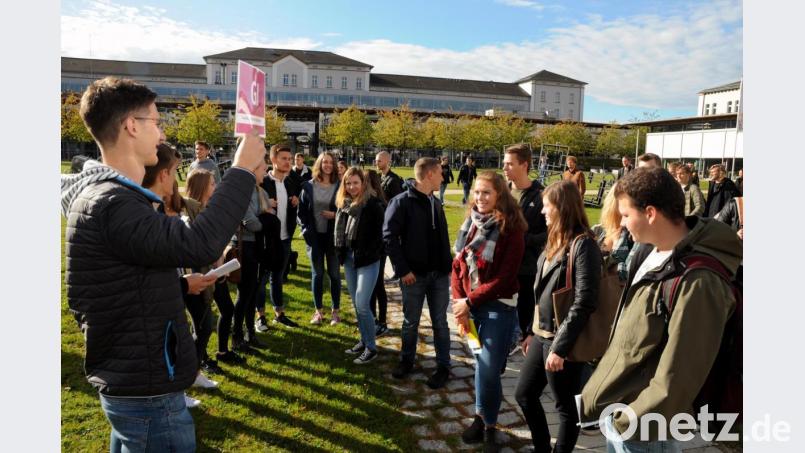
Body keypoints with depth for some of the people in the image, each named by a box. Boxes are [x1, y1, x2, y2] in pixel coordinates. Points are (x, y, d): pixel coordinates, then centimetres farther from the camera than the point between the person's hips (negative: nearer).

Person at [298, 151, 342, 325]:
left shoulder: (339, 186, -2)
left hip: (333, 236, -1)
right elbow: (301, 211, 4)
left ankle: (335, 311, 18)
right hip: (314, 236, 1)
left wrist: (336, 215, -16)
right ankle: (318, 311, 20)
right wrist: (306, 230, -6)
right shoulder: (308, 186, 2)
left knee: (334, 273, 7)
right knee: (317, 273, 9)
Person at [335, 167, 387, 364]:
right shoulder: (344, 204, 8)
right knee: (356, 304, 14)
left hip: (367, 261, -7)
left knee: (362, 305, -8)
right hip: (349, 259, 7)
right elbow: (338, 230, 17)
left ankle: (371, 347, 6)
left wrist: (368, 254, -16)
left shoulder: (373, 204, -12)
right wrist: (340, 252, 7)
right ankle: (364, 340, 28)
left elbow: (380, 233, -13)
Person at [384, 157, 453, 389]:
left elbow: (443, 238, 14)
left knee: (440, 322, 11)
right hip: (414, 275, -5)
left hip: (439, 274, 5)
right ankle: (406, 360, 31)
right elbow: (389, 237, -14)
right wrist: (403, 270, -16)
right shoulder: (402, 202, -10)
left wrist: (449, 265, 5)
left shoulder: (436, 204, 11)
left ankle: (443, 367, 22)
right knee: (410, 322, 11)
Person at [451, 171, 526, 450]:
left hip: (498, 307, -5)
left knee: (487, 369, 1)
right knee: (483, 366, 15)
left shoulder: (511, 230, -13)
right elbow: (457, 266, 5)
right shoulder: (470, 224, 5)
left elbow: (504, 278, -17)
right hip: (470, 305, 5)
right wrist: (459, 304, -7)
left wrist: (469, 301, -16)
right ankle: (485, 420, 31)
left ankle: (485, 423, 23)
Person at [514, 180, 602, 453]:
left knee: (565, 406, 9)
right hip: (542, 335, 9)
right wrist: (533, 332, 17)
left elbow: (584, 303, -22)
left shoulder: (583, 244, -17)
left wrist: (560, 347, -22)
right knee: (524, 394, 17)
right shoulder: (556, 241, 11)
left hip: (561, 340, -9)